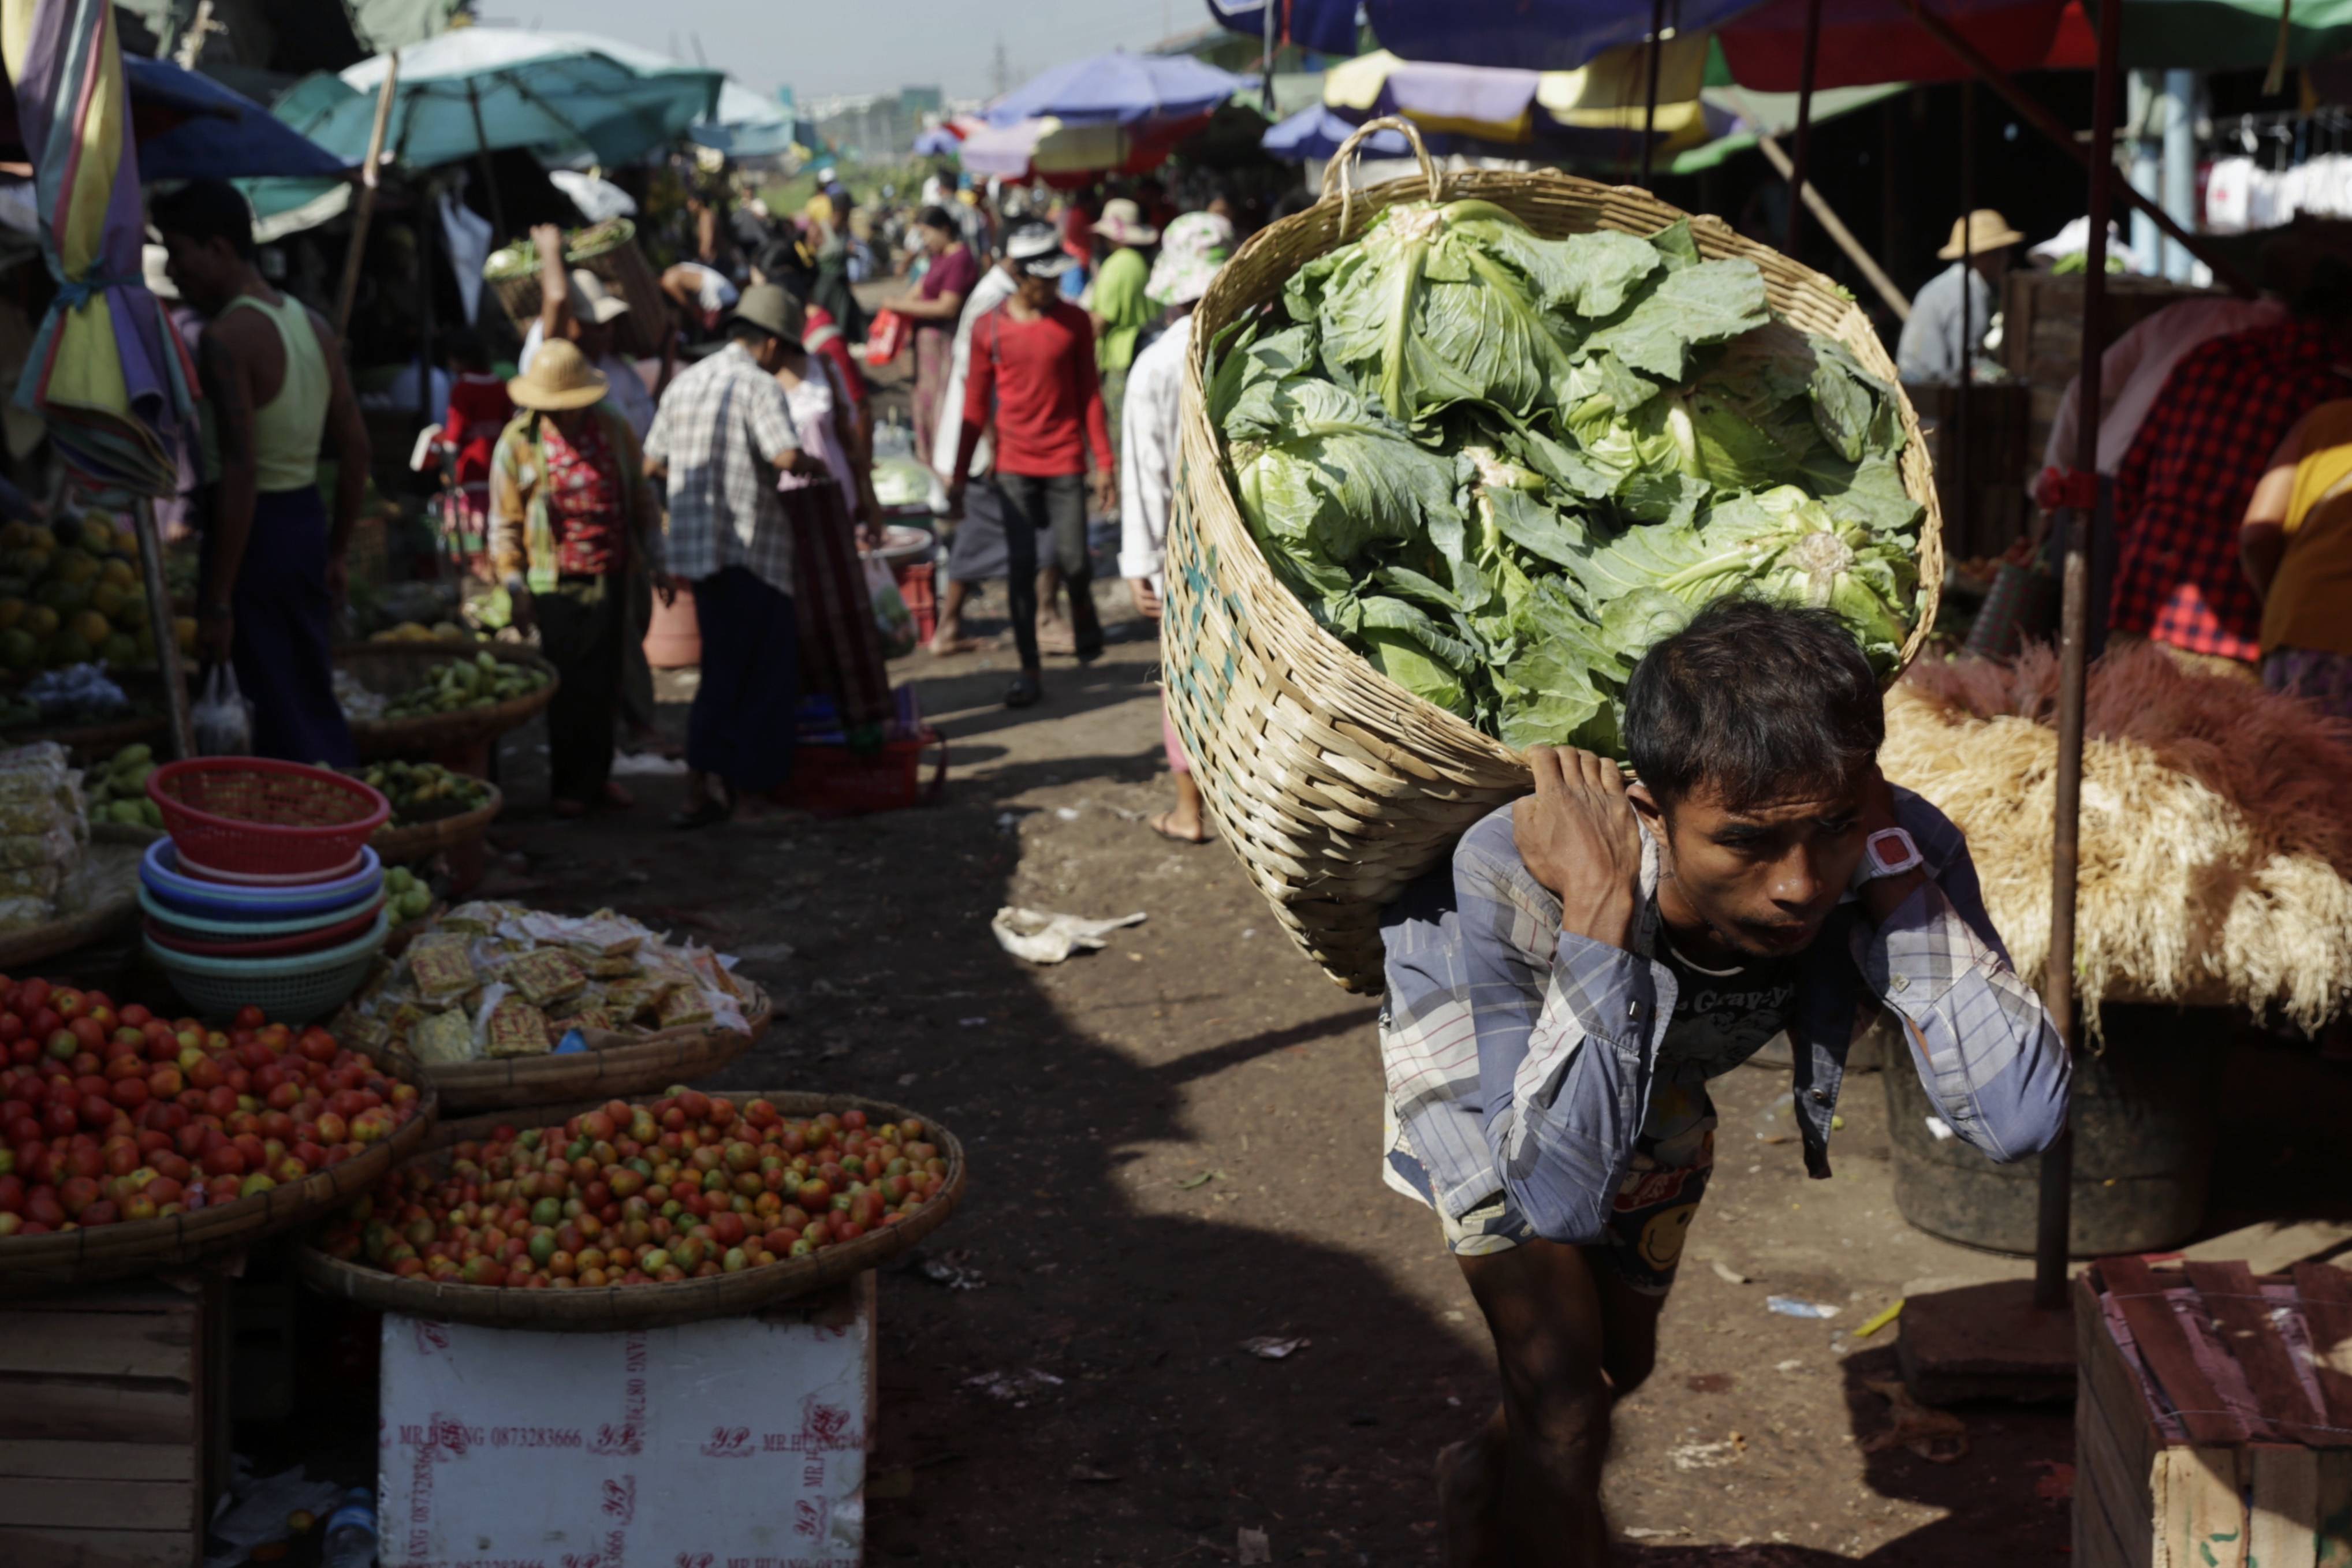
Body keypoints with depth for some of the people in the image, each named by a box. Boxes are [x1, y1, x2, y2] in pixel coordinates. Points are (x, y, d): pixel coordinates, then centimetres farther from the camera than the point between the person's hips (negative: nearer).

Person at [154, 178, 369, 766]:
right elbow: (355, 446, 13)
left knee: (280, 718, -1)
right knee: (317, 703, 18)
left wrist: (217, 601, -19)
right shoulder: (312, 325, 9)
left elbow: (240, 474, -22)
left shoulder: (225, 338, -16)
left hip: (257, 526, -8)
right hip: (307, 519, 8)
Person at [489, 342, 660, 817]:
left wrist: (654, 557, 11)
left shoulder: (614, 430, 4)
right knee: (568, 688, 0)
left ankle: (597, 776, 23)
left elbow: (640, 497, 15)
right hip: (556, 582, -3)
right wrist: (515, 585, -6)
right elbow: (505, 521, -2)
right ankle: (568, 785, 12)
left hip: (611, 577, 3)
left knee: (604, 685, 10)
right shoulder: (518, 443, -5)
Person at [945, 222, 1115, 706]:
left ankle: (1083, 611, 30)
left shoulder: (1074, 321, 0)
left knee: (1072, 560, -5)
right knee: (1020, 568, -1)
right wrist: (959, 476, 5)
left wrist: (1104, 463, -1)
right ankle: (1028, 672, 8)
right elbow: (976, 405, 5)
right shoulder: (989, 328, 0)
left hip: (1065, 461, 0)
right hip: (1014, 465, 0)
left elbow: (1090, 394, 4)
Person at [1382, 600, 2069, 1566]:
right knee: (1562, 1394, -16)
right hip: (1484, 1074, -4)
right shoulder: (1500, 884, -46)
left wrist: (1887, 855, -47)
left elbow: (2020, 1120, -45)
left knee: (1622, 1358, 23)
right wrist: (1602, 904, -55)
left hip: (1661, 1082, 4)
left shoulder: (1900, 848, -36)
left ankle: (1484, 1484, 56)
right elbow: (1555, 1196, -51)